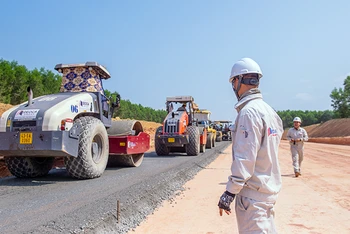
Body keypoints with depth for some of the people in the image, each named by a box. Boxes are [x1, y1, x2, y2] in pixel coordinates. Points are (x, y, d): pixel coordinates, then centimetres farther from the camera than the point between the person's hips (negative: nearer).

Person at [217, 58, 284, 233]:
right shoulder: (269, 110, 9)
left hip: (253, 192, -9)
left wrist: (230, 192, -18)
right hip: (269, 188, 9)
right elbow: (267, 152, 12)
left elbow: (244, 158, -22)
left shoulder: (248, 111, -18)